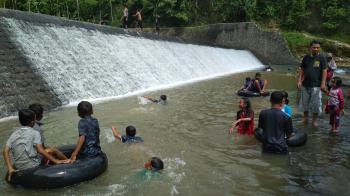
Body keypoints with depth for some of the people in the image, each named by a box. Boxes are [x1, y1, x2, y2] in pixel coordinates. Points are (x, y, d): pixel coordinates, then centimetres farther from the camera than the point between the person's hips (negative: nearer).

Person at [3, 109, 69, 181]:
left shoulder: (13, 135, 6)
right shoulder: (34, 133, -10)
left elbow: (5, 151, -3)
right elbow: (40, 150, -20)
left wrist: (10, 169, -4)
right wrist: (56, 161, -18)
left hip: (18, 168, 6)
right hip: (33, 166, -6)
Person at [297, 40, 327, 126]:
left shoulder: (321, 58, -4)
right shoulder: (306, 57, 4)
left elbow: (324, 71, -6)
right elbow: (302, 70, 7)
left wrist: (323, 83, -12)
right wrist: (299, 81, -1)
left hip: (316, 85, -3)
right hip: (305, 84, 3)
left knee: (316, 103, 4)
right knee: (304, 102, 11)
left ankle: (314, 120, 20)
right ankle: (305, 117, 30)